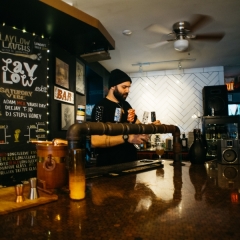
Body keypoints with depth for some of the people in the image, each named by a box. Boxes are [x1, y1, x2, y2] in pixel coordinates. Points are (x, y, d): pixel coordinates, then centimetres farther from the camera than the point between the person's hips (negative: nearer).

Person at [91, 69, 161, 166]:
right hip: (110, 165, -7)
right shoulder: (101, 107, -16)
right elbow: (95, 141, -26)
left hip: (130, 160, 8)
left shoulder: (126, 105, 10)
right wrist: (127, 138, -31)